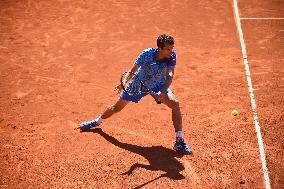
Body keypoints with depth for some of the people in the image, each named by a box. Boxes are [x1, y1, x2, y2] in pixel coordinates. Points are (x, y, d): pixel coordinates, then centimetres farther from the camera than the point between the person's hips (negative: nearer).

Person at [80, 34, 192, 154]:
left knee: (175, 104, -25)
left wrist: (163, 91, -48)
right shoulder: (146, 54, -29)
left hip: (159, 86, 1)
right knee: (117, 107, 11)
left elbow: (170, 75, -33)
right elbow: (133, 70, -15)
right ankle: (97, 121, 43)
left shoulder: (172, 55, -26)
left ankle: (179, 141, -18)